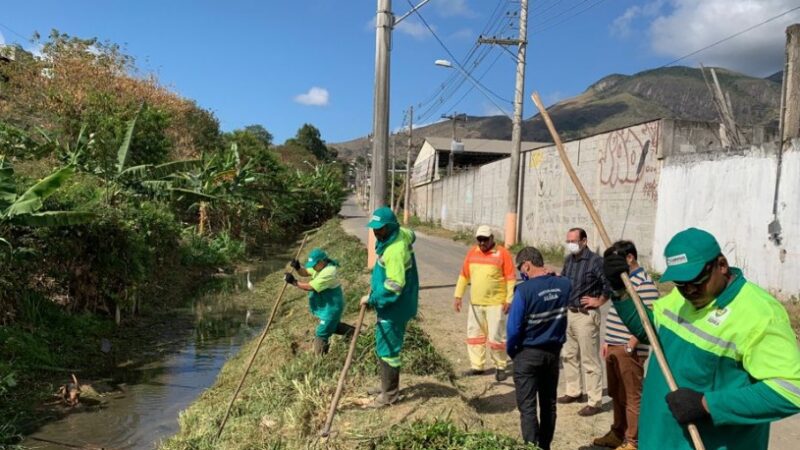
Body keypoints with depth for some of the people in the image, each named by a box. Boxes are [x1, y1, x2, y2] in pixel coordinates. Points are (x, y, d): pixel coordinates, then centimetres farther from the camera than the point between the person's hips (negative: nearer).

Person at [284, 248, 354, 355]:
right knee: (332, 325, 28)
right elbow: (305, 272, 3)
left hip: (332, 307, -10)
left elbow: (310, 287, -30)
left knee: (321, 333, -6)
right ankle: (352, 332, 39)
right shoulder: (320, 266, 0)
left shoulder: (328, 272, -30)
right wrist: (297, 268, -18)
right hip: (327, 305, 10)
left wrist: (293, 282, -26)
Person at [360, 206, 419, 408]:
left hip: (394, 308, -10)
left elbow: (394, 286, -31)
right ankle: (389, 385, 35)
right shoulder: (401, 233, 1)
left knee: (387, 350, 0)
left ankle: (389, 395, 12)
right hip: (391, 306, 10)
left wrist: (371, 299, -18)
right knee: (386, 346, 21)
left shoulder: (395, 251, -29)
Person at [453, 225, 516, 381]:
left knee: (496, 336, -2)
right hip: (475, 303, 5)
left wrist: (509, 300, -12)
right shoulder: (472, 253, 6)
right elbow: (464, 275, 11)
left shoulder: (502, 253, -9)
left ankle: (500, 367, 14)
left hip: (496, 303, -5)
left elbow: (511, 278, -8)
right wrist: (458, 296, 8)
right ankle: (477, 366, 22)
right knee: (474, 334, 11)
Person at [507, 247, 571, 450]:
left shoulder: (524, 290, -21)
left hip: (528, 354, -6)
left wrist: (511, 351, -2)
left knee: (527, 407, 3)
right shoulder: (564, 285, -6)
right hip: (553, 352, 6)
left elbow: (514, 328, -16)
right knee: (548, 404, 18)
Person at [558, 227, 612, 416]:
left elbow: (610, 283, -17)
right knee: (569, 355, 17)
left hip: (586, 315, -8)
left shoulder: (595, 261, -16)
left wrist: (600, 301, -10)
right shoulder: (569, 259, 7)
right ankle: (573, 391, 32)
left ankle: (595, 401, 7)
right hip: (568, 313, 8)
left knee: (589, 360, -2)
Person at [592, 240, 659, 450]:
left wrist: (629, 347, -19)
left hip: (628, 351, -9)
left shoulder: (644, 284, -17)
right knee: (617, 395, 19)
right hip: (613, 348, 9)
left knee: (631, 397, 3)